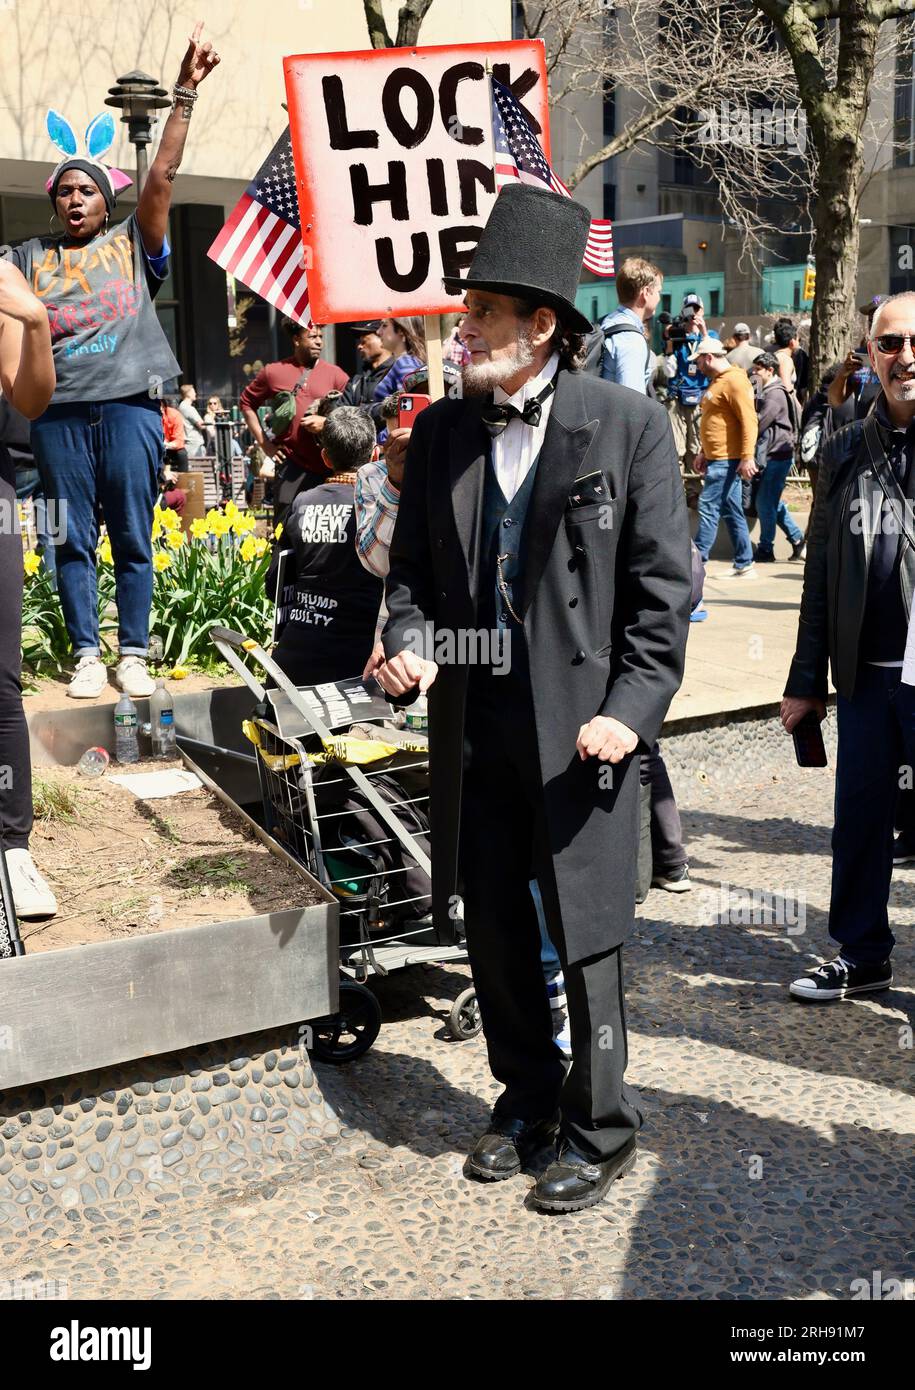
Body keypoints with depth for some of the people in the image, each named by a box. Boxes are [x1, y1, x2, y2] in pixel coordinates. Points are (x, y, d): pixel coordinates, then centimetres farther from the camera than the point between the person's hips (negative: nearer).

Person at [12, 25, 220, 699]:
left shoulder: (133, 243, 13)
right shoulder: (31, 257, 18)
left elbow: (162, 176, 4)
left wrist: (184, 94, -2)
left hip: (128, 403, -1)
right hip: (60, 410, 2)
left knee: (133, 537, 0)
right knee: (73, 539, 2)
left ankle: (134, 655, 5)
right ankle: (87, 656, 8)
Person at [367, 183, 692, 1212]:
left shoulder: (628, 426, -6)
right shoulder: (441, 431, 7)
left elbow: (661, 588, -7)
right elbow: (412, 568, 13)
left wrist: (630, 710, -15)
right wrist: (408, 644, -7)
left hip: (580, 721, -5)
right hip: (471, 718, 5)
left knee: (583, 933, 4)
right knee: (494, 930, 15)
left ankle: (600, 1129, 22)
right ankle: (525, 1100, 35)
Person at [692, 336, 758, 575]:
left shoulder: (734, 381, -13)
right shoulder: (717, 382, 18)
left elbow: (749, 421, -19)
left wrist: (747, 457, -24)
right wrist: (704, 453, 23)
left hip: (728, 461, -10)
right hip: (717, 459, 10)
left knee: (708, 507, -9)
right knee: (731, 511, 11)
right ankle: (744, 564, 15)